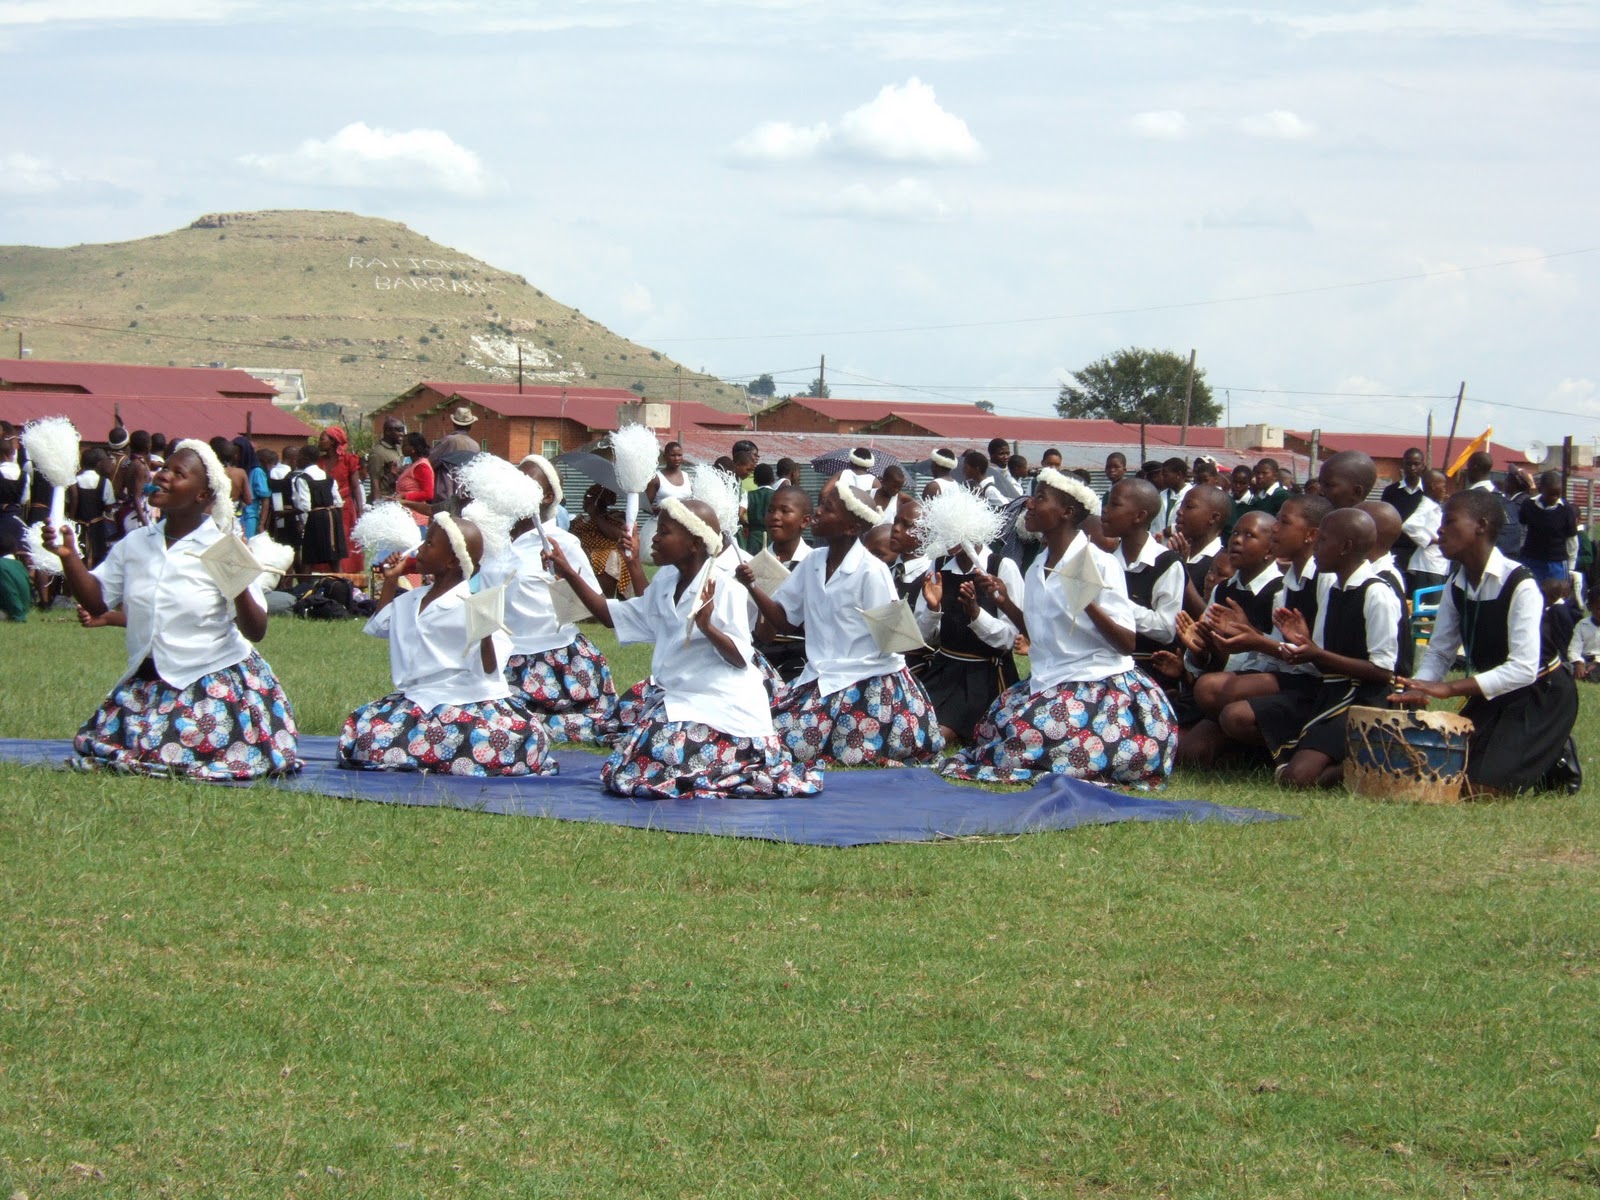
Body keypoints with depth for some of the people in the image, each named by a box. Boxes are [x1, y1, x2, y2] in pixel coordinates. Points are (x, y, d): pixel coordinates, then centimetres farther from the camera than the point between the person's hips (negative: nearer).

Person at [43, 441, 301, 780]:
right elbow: (96, 602, 5)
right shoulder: (135, 543, 5)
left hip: (215, 679, -5)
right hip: (147, 681, 5)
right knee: (94, 750, -3)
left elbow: (256, 631, -14)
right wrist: (69, 556, -9)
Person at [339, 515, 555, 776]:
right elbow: (379, 627, 33)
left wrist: (486, 634, -32)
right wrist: (390, 582, 26)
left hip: (469, 702, -7)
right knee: (358, 739, -14)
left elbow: (488, 670, -15)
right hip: (416, 700, 7)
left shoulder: (471, 608, -10)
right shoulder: (410, 601, 12)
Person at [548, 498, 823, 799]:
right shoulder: (665, 583, 8)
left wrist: (707, 627, -32)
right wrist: (569, 574, 9)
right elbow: (614, 616, 14)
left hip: (723, 705, -8)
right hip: (678, 700, 8)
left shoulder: (723, 590, -14)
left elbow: (741, 659, -16)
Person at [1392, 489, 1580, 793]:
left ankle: (1552, 766, 9)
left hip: (1541, 694, -7)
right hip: (1491, 695, 7)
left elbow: (1524, 669, -30)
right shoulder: (1456, 585, -2)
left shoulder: (1520, 586, -24)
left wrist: (1449, 688, -36)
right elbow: (1439, 652, 0)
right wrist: (1419, 688, -24)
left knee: (1479, 786, -20)